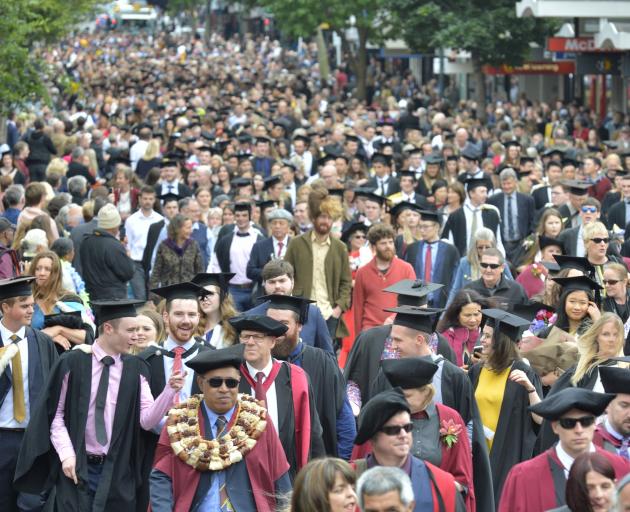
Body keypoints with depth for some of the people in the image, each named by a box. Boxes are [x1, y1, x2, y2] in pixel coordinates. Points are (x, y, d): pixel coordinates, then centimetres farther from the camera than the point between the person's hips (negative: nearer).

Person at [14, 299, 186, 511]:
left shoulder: (135, 369, 2)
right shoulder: (73, 362, -4)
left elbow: (146, 420, -6)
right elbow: (54, 413, 0)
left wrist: (170, 390, -20)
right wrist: (66, 454, -10)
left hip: (117, 470, 2)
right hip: (76, 467, -2)